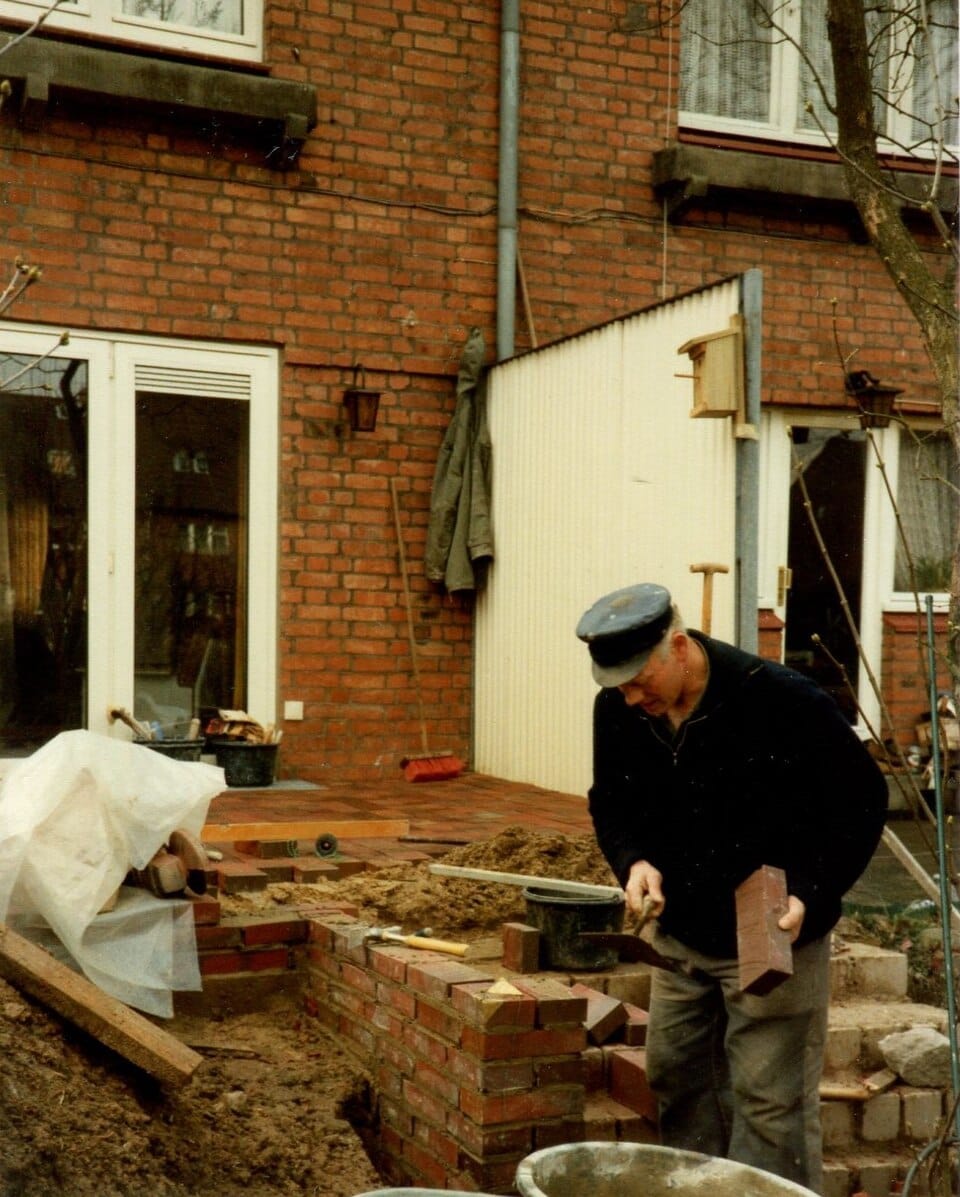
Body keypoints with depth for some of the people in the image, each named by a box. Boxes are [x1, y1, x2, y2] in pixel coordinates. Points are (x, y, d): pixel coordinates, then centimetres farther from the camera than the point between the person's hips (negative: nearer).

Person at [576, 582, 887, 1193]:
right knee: (676, 1078, 15)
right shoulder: (618, 710, -7)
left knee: (770, 1100, -1)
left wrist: (811, 895, -24)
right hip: (682, 934, 6)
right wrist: (634, 860, -12)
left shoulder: (784, 701, -23)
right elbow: (612, 801, 9)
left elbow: (862, 800, -14)